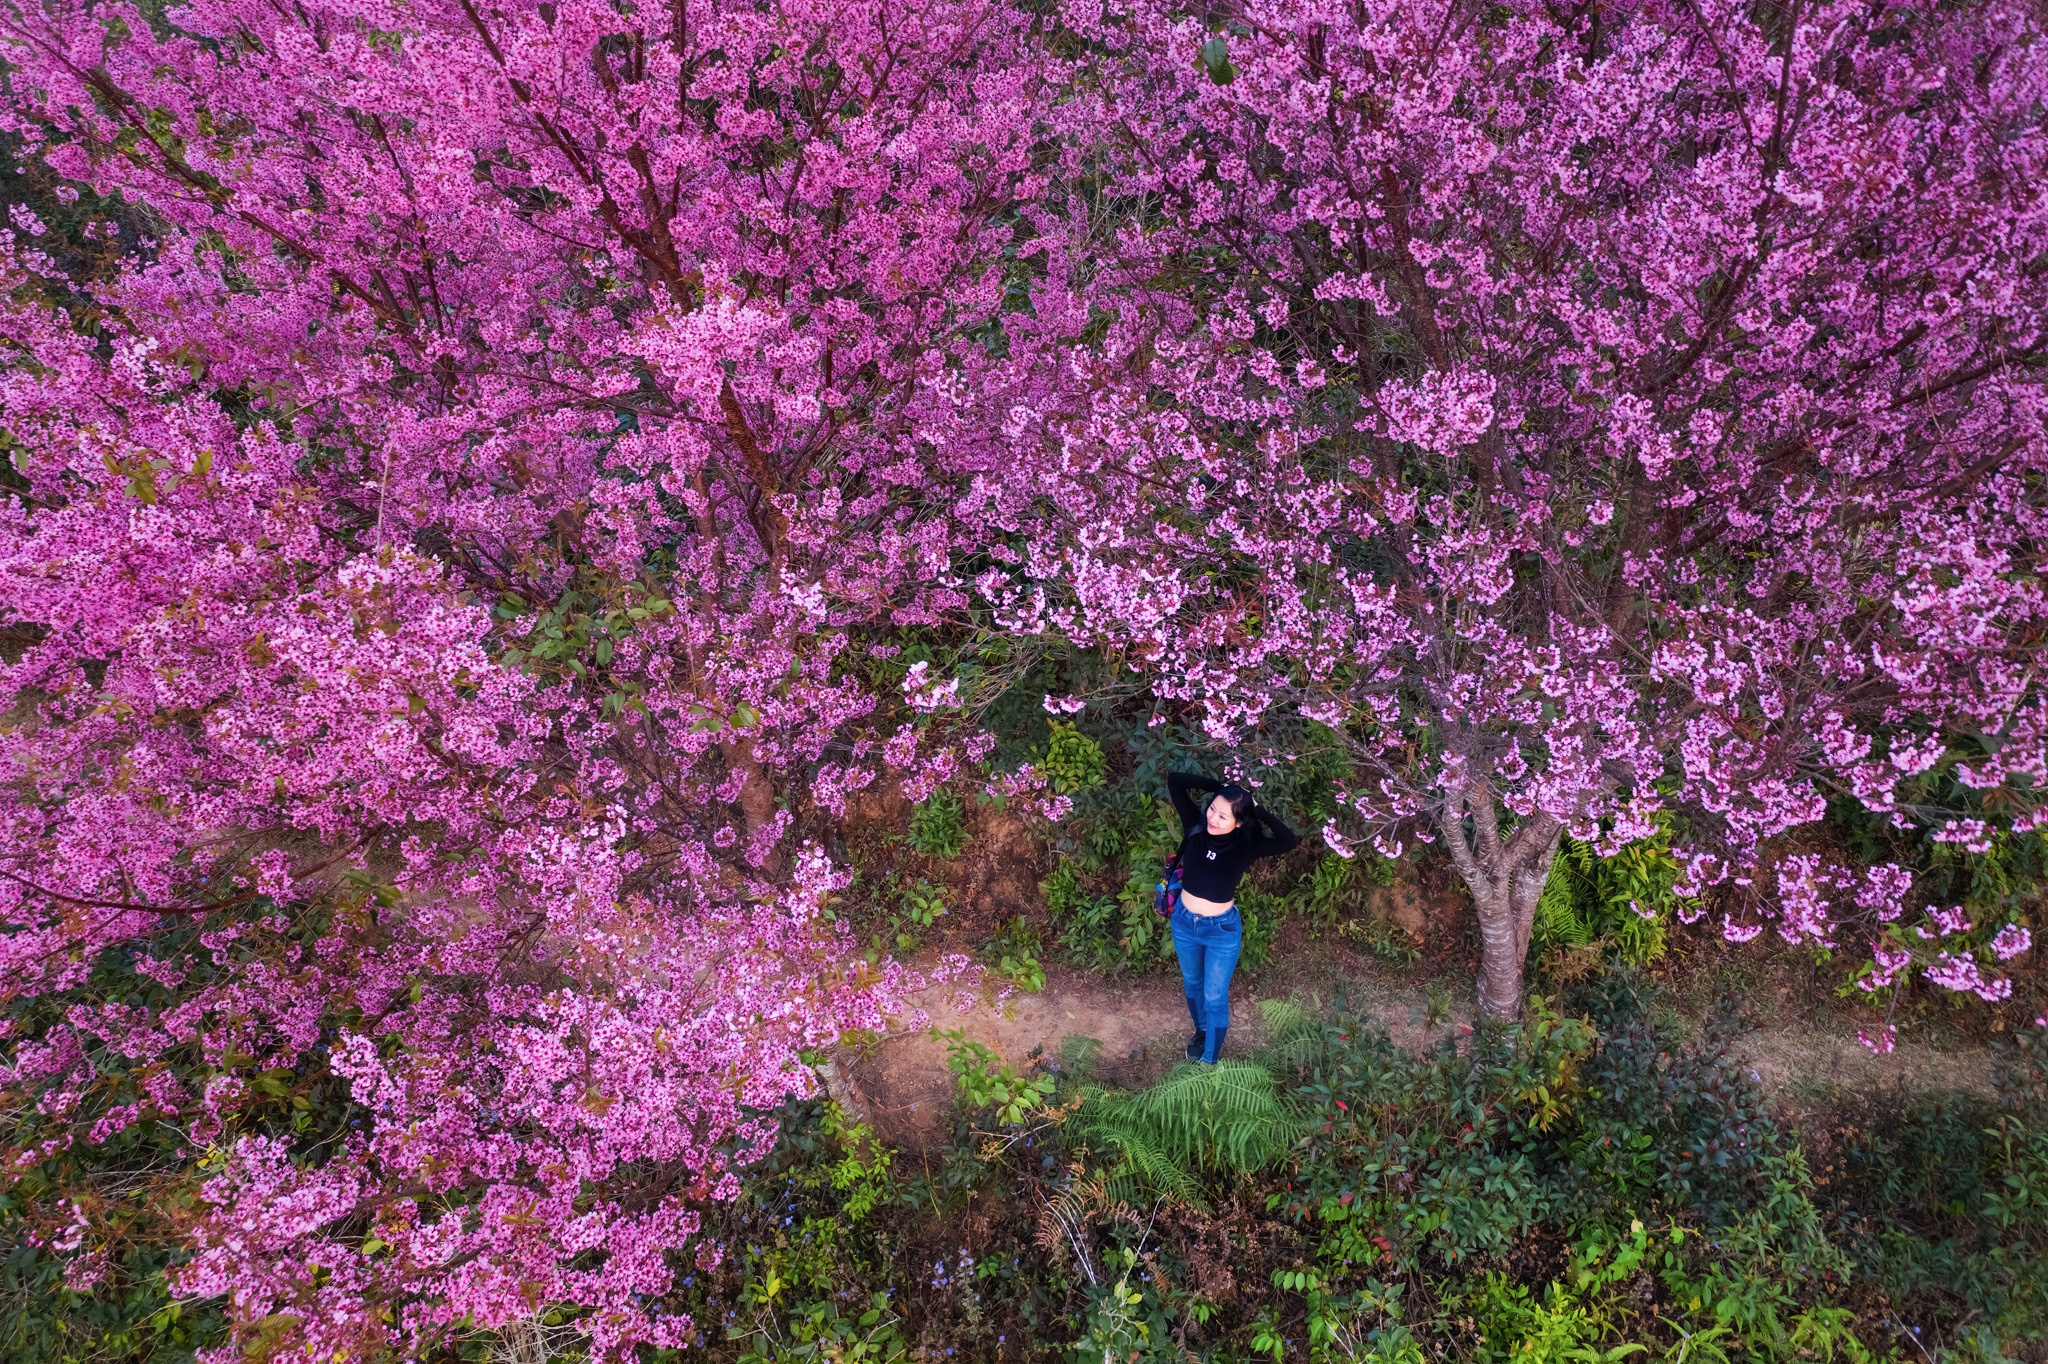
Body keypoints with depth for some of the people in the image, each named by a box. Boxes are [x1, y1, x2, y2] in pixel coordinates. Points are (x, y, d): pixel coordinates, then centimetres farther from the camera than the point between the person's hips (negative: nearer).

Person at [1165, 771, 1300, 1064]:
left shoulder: (1245, 846, -21)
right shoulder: (1196, 827, -18)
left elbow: (1290, 840, -35)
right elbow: (1174, 780, -20)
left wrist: (1257, 809, -29)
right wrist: (1218, 786, -21)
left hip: (1222, 930, -3)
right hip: (1184, 923, 3)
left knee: (1215, 997, 12)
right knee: (1192, 984, 27)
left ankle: (1209, 1060, 31)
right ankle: (1201, 1031, 55)